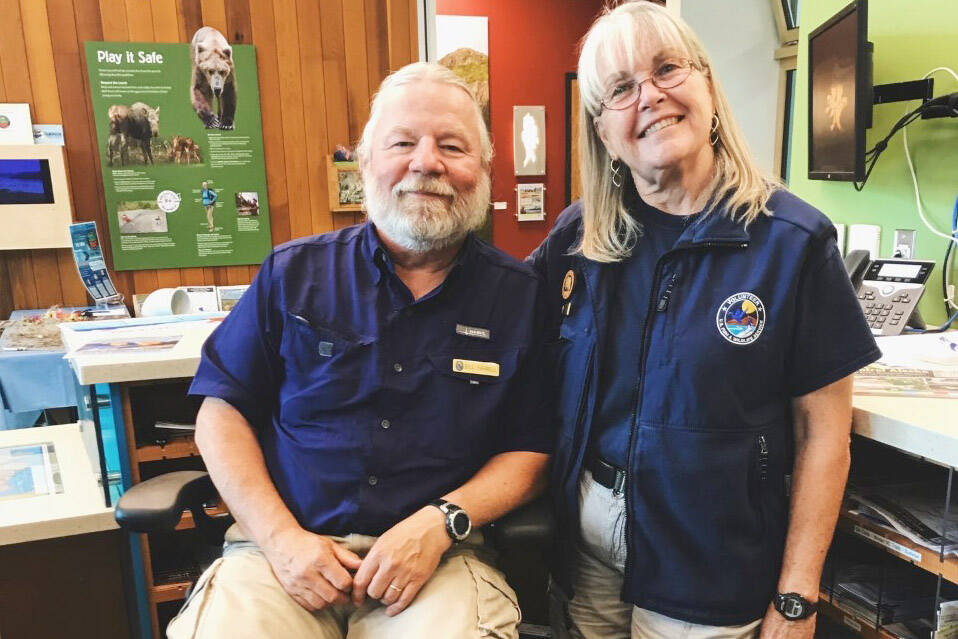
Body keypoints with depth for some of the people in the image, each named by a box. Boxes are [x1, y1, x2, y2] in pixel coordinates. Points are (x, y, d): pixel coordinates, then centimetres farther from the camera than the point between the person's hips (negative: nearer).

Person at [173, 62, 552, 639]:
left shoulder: (519, 294, 1)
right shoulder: (294, 274, 3)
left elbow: (531, 450, 3)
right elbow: (222, 411, 5)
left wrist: (439, 524, -13)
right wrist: (281, 537, -7)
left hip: (440, 556, 0)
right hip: (286, 548, 1)